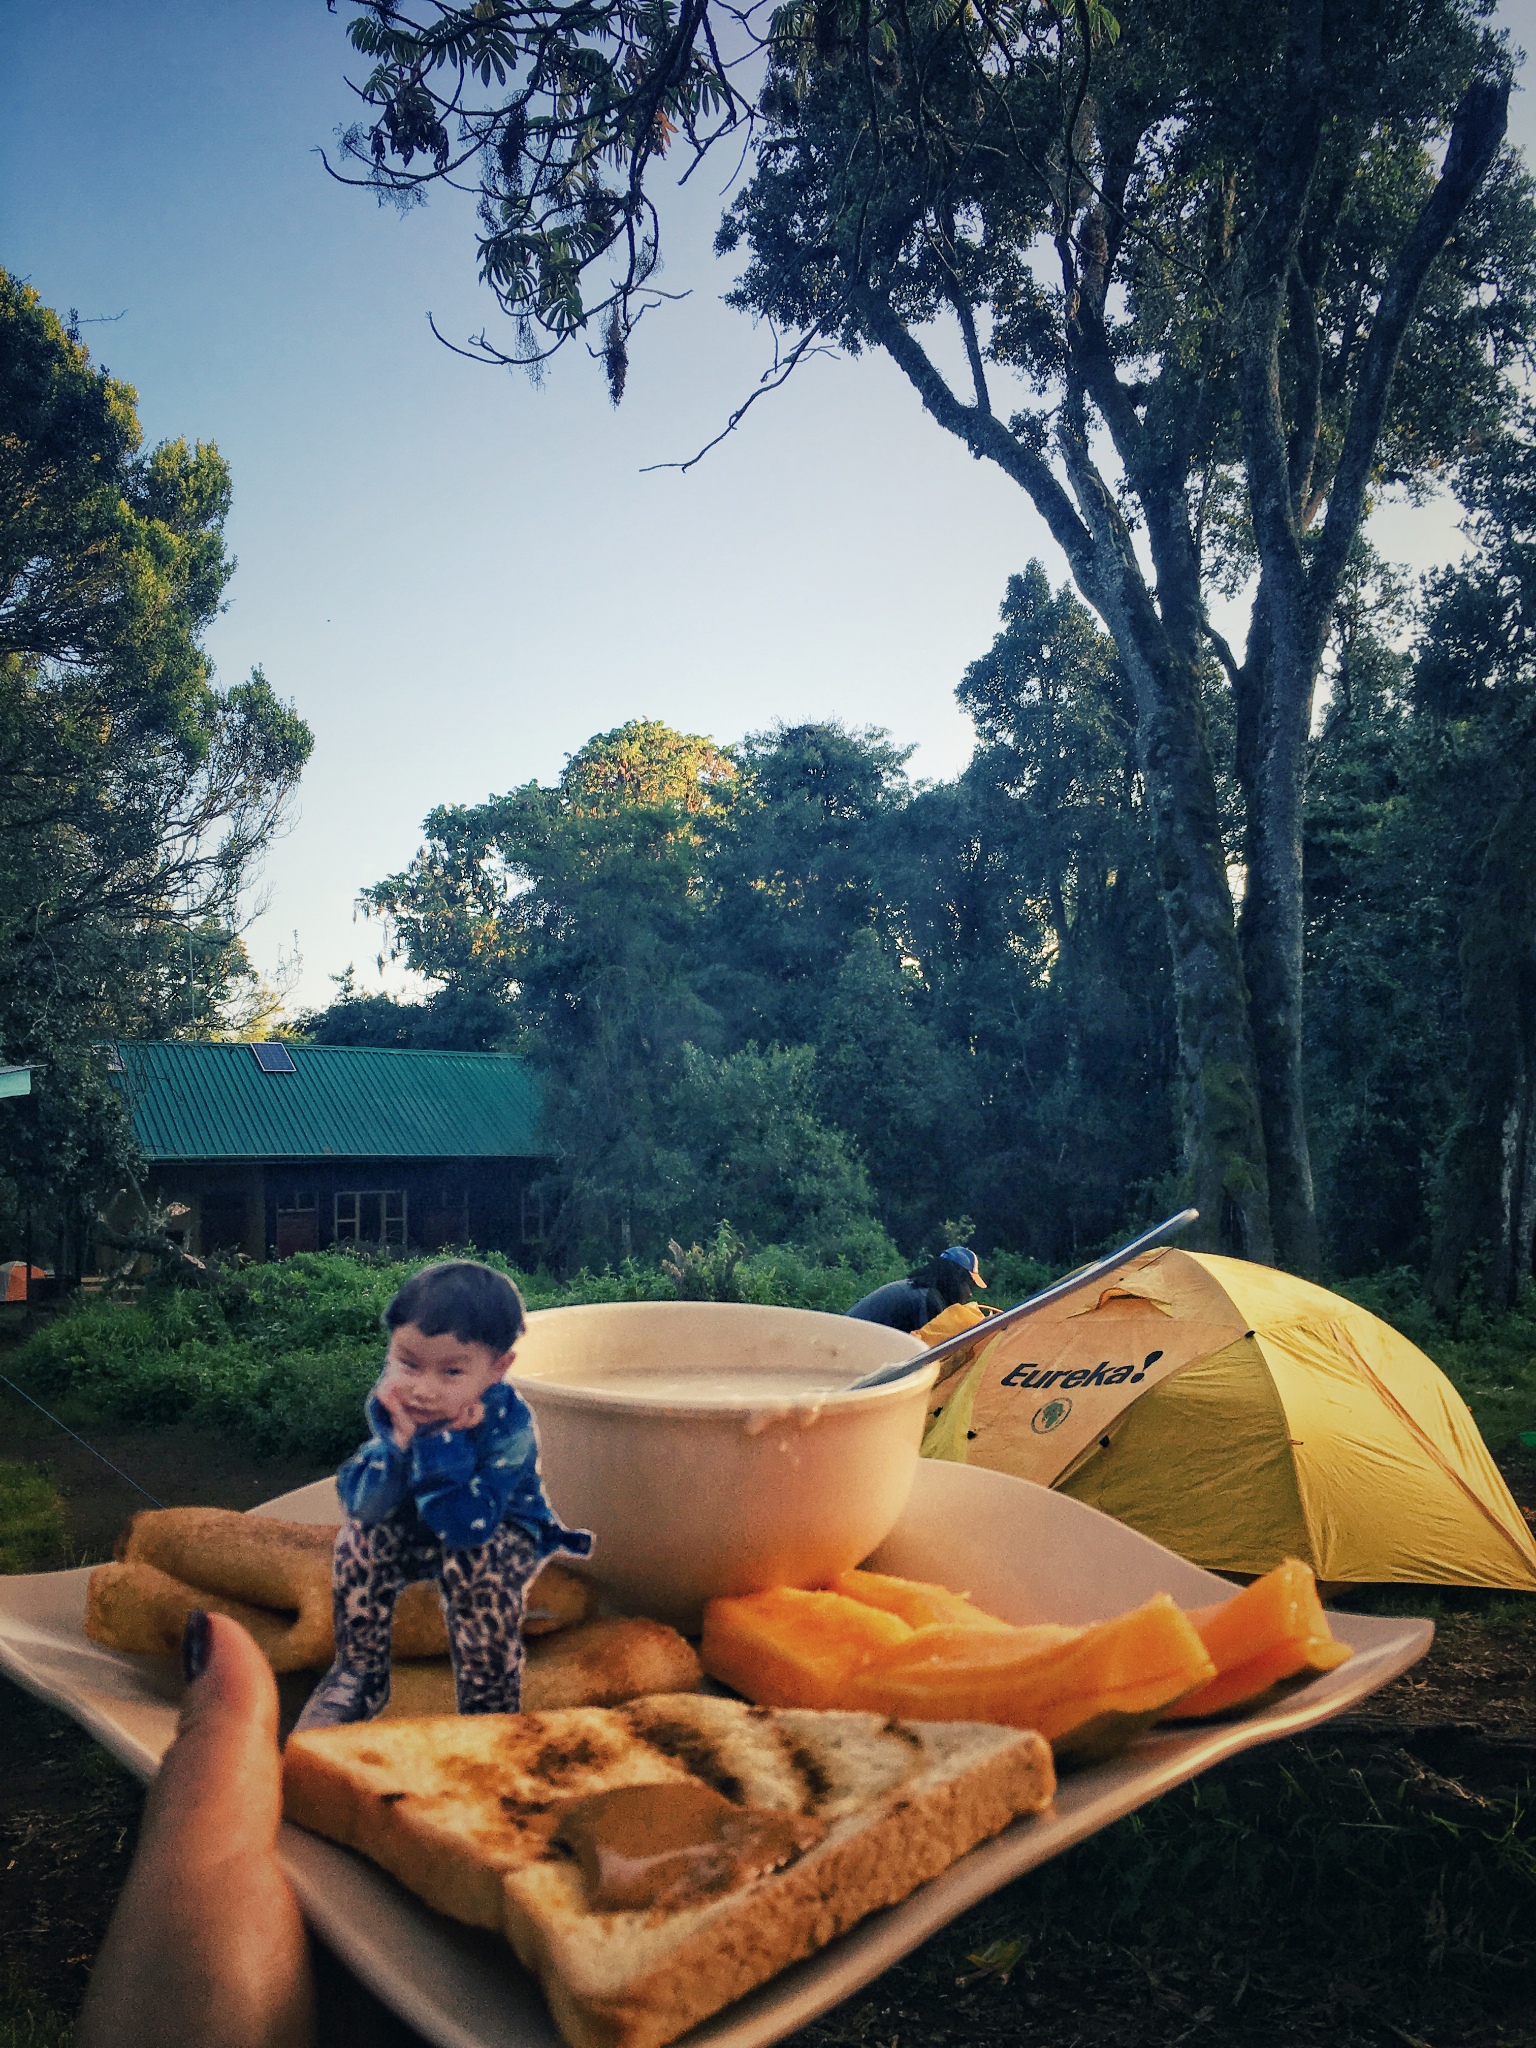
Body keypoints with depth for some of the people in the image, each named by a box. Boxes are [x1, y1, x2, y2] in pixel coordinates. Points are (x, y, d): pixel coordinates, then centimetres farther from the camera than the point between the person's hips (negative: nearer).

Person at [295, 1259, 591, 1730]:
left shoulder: (508, 1426, -34)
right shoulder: (388, 1406, -21)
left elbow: (466, 1526, -41)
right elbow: (361, 1505, -24)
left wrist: (444, 1441, -45)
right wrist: (397, 1442, -39)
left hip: (503, 1530, -4)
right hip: (412, 1528, 5)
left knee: (476, 1565, -34)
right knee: (359, 1539, -21)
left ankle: (489, 1705, -13)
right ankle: (359, 1678, 1)